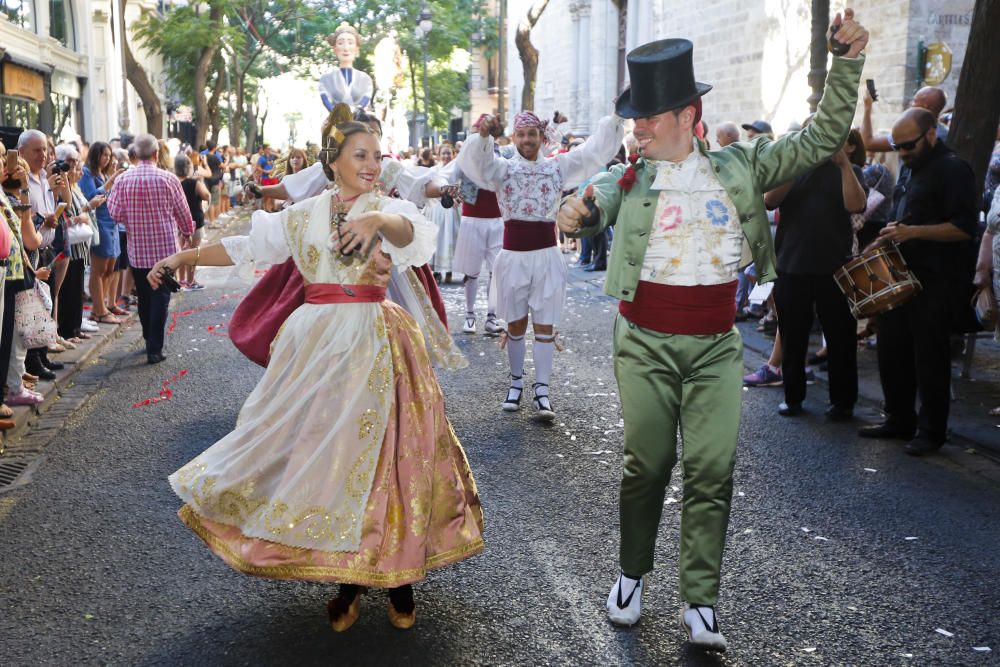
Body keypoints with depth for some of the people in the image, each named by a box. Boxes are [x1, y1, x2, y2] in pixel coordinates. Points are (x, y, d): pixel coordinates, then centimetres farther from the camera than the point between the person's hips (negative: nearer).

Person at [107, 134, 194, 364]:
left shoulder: (123, 180, -6)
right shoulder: (168, 179, -10)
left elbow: (115, 212, -4)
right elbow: (182, 212, -1)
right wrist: (187, 233, 18)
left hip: (137, 249, 2)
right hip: (165, 247, -2)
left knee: (144, 297, 16)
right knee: (160, 297, 1)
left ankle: (149, 340, 29)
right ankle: (155, 348, -4)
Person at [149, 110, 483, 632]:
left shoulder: (388, 209, -1)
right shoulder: (304, 215, 10)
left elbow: (412, 231, -24)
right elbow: (244, 247, 17)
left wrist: (378, 220, -45)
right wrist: (183, 258, 15)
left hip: (373, 346, -3)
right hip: (314, 343, 4)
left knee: (378, 453, -2)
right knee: (319, 445, 5)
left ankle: (396, 576, 14)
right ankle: (348, 582, 19)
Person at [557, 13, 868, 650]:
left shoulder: (738, 168, 3)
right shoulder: (630, 179, 0)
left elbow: (822, 139, 6)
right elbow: (598, 202, -17)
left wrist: (849, 61, -2)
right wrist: (574, 212, -40)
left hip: (716, 346, 1)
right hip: (646, 345, -1)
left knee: (713, 470, 0)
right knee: (647, 464, 7)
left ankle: (701, 599, 12)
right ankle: (632, 574, 28)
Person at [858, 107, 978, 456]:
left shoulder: (953, 169, -11)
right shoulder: (914, 170, 16)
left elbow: (964, 228, -20)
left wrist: (912, 232, -25)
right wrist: (892, 235, 9)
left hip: (936, 284, -9)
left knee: (930, 358, -1)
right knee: (892, 352, 12)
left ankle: (932, 430, 10)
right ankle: (899, 420, 23)